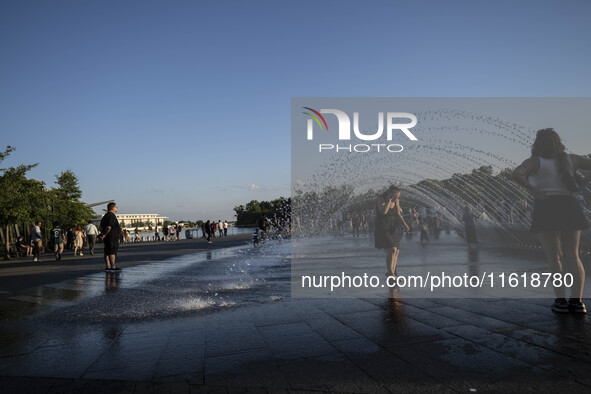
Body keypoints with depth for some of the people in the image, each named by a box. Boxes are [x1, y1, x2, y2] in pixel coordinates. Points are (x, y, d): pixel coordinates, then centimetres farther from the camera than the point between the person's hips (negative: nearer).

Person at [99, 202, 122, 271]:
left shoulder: (105, 216, 17)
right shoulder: (112, 216, -15)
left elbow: (101, 226, 20)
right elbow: (109, 227, -23)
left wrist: (103, 234, 17)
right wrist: (104, 235, -14)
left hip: (107, 238, 10)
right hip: (112, 237, -10)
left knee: (107, 252, 9)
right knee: (112, 252, -7)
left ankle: (107, 266, 12)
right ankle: (113, 267, -6)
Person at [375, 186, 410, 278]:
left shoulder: (396, 201, 2)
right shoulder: (381, 199, -17)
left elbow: (398, 215, 2)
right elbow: (384, 211, -33)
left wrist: (405, 224, -14)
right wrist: (389, 199, -29)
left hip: (392, 228, 7)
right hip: (382, 228, -7)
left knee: (396, 251, 4)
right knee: (392, 249, -18)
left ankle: (392, 274, 16)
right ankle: (390, 273, -4)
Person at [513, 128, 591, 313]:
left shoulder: (534, 162, -4)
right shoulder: (571, 159, 11)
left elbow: (517, 174, -21)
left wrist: (534, 190, -11)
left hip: (546, 209, -3)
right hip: (570, 207, 4)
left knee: (555, 258, 1)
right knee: (573, 256, 8)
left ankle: (561, 301, -1)